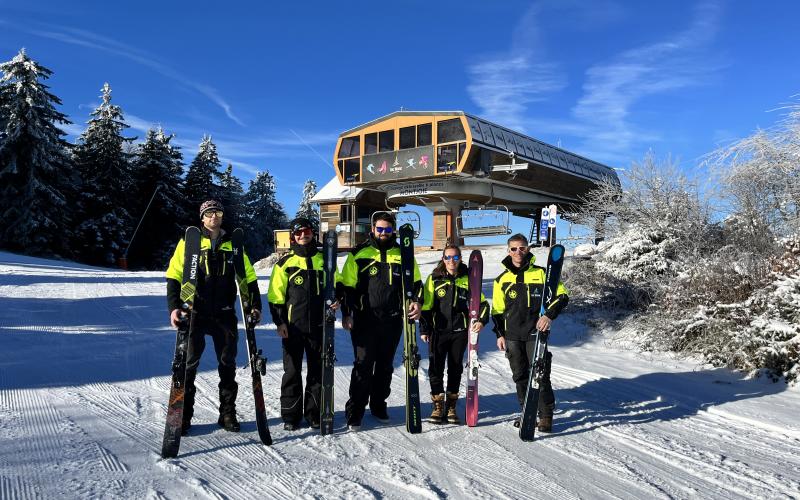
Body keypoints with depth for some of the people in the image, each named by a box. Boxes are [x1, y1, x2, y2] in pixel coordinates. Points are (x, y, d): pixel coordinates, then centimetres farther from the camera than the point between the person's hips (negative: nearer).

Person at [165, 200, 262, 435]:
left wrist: (256, 305, 4)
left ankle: (228, 413, 19)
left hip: (224, 315, 2)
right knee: (188, 364, 1)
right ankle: (183, 414, 12)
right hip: (196, 313, -2)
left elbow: (249, 277, 13)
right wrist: (174, 306, -12)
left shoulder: (233, 244, 9)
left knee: (227, 364, 8)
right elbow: (174, 276, 0)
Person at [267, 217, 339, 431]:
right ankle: (291, 415, 15)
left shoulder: (324, 260, 8)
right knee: (292, 371, 5)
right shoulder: (285, 262, 3)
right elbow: (275, 295, 2)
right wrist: (279, 321, -4)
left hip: (319, 325, 2)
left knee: (318, 370, 7)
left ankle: (314, 413, 19)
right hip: (292, 326, -2)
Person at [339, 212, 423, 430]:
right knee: (363, 365, -3)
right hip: (365, 320, -3)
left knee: (385, 366, 13)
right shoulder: (359, 254, 2)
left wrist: (417, 302, -7)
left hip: (392, 320, 3)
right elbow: (347, 286, 3)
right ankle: (355, 412, 5)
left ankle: (379, 406, 27)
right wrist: (346, 313, -4)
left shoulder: (403, 254, 7)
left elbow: (415, 282, 11)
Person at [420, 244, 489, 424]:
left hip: (460, 331, 1)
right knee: (435, 367, -2)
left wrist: (481, 320, -10)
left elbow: (482, 303, 7)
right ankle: (438, 406, 11)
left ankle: (451, 407, 19)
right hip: (438, 330, -1)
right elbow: (426, 306, 3)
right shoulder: (434, 278, 1)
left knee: (455, 368, 8)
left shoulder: (468, 279, 2)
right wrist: (424, 329, 1)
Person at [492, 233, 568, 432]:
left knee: (540, 375, -4)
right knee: (520, 376, 8)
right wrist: (499, 334, 8)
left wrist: (549, 315, -15)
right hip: (513, 337, 3)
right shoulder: (502, 279, 10)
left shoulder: (541, 273, 1)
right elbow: (498, 310, 15)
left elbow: (562, 296, 0)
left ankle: (546, 415, 8)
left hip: (536, 333, -3)